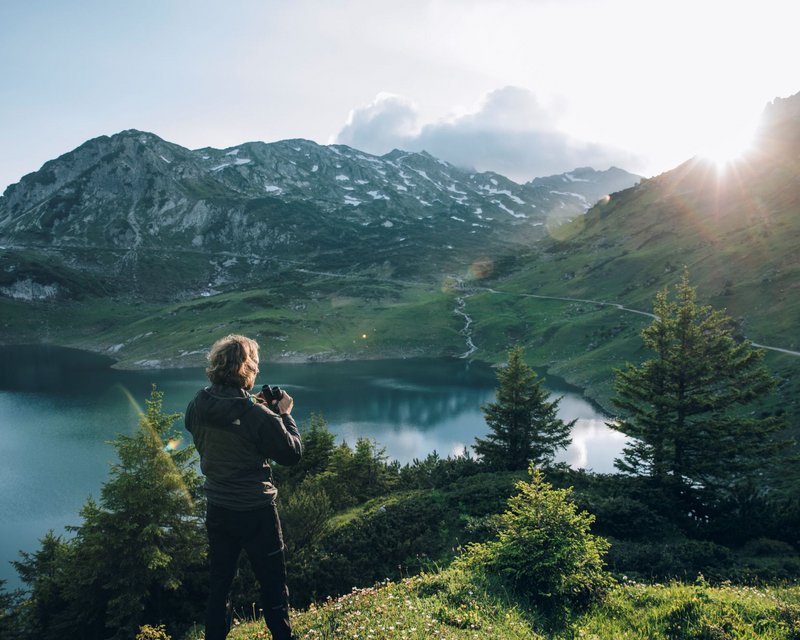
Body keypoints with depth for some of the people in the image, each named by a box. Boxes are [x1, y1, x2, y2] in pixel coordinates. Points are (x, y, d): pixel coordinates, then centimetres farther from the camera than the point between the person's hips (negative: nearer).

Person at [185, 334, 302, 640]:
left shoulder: (196, 408, -7)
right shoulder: (258, 416, -24)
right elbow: (292, 453, -13)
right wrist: (285, 414, -2)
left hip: (217, 510, 5)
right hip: (256, 513, -5)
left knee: (218, 586, 19)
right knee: (273, 586, 12)